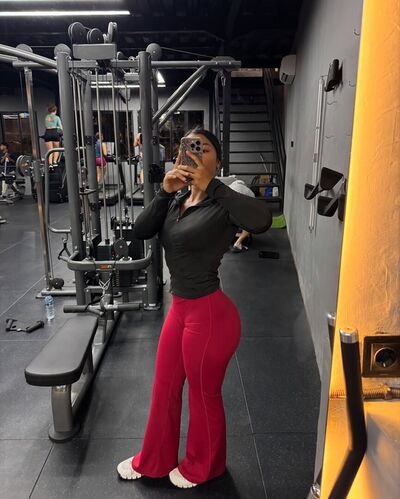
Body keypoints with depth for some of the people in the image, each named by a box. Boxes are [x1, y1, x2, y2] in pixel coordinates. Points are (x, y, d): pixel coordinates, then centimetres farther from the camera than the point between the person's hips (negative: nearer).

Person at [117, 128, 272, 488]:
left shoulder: (221, 205, -16)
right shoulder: (177, 200, 5)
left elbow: (261, 221, -37)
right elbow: (141, 231, -6)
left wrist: (209, 184, -32)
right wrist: (165, 191, -17)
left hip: (210, 313, -7)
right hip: (180, 308, 8)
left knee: (203, 396, 15)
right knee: (164, 389, 23)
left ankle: (200, 468, 44)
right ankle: (153, 461, 48)